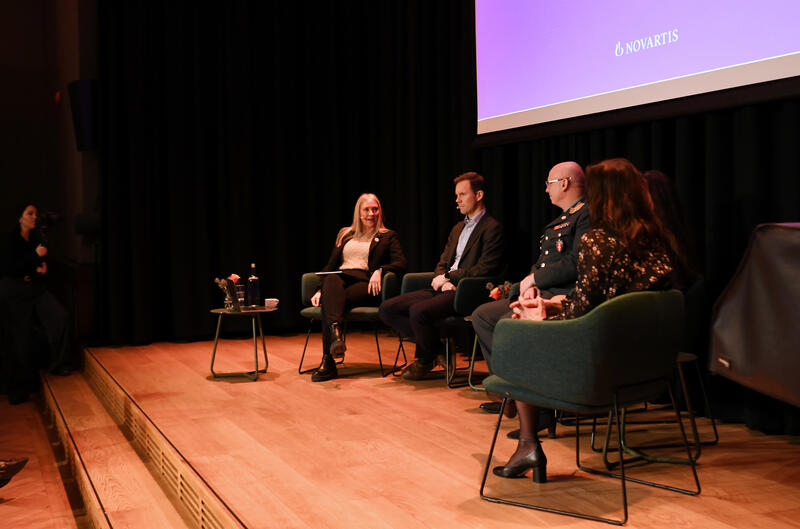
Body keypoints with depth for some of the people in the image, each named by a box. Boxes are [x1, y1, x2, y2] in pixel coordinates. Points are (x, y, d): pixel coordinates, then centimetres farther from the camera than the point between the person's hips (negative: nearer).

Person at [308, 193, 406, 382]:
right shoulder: (345, 234, 29)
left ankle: (328, 360, -47)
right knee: (331, 280, -39)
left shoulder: (388, 237, 20)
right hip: (340, 277, 3)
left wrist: (380, 270, -16)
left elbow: (401, 264, 4)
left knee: (330, 302, -36)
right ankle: (336, 329, -61)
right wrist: (321, 290, 7)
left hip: (364, 282, -3)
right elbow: (331, 265, 24)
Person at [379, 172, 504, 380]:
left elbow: (485, 268, -14)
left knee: (418, 311, -33)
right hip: (445, 287, 9)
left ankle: (425, 360, -4)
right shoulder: (458, 228, 24)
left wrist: (448, 277, -10)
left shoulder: (492, 228, -3)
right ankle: (434, 347, 0)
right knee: (387, 308, -6)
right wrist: (444, 281, -2)